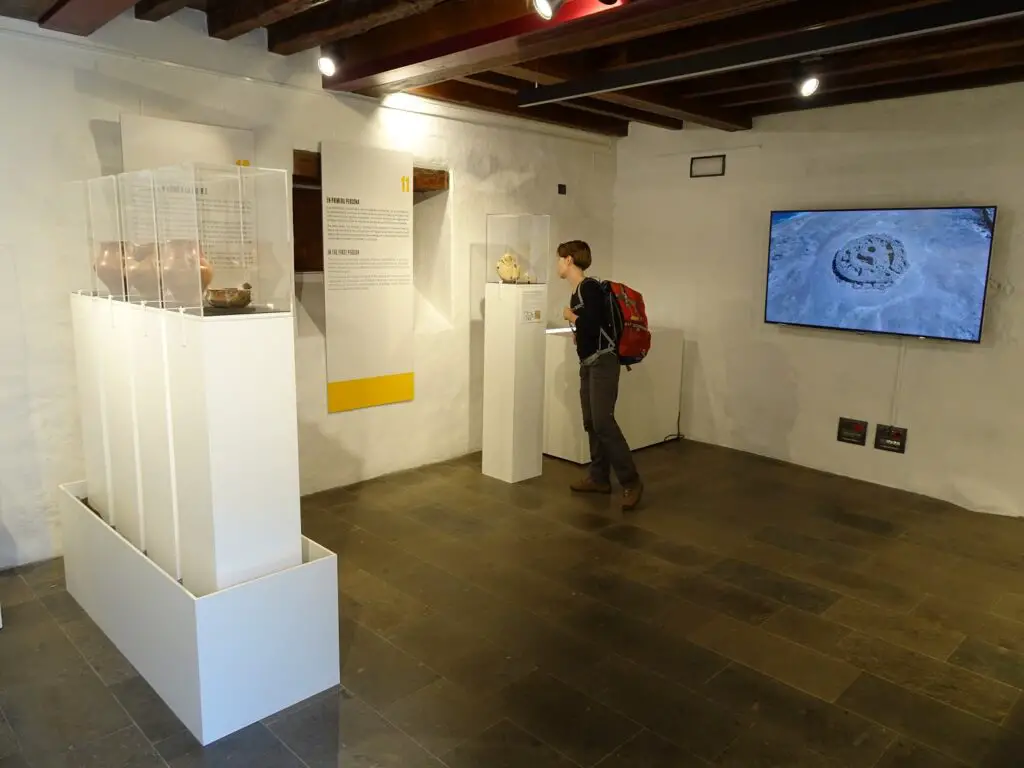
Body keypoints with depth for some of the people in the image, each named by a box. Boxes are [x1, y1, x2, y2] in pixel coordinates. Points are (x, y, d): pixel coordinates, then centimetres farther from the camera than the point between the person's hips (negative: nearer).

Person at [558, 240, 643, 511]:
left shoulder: (589, 287, -13)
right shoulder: (577, 291, 15)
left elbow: (592, 324, -24)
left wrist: (569, 316, -8)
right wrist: (577, 331, 3)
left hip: (602, 361, -10)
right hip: (588, 363, 10)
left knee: (603, 421, -15)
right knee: (591, 423, 10)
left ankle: (631, 481, -10)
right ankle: (599, 478, 17)